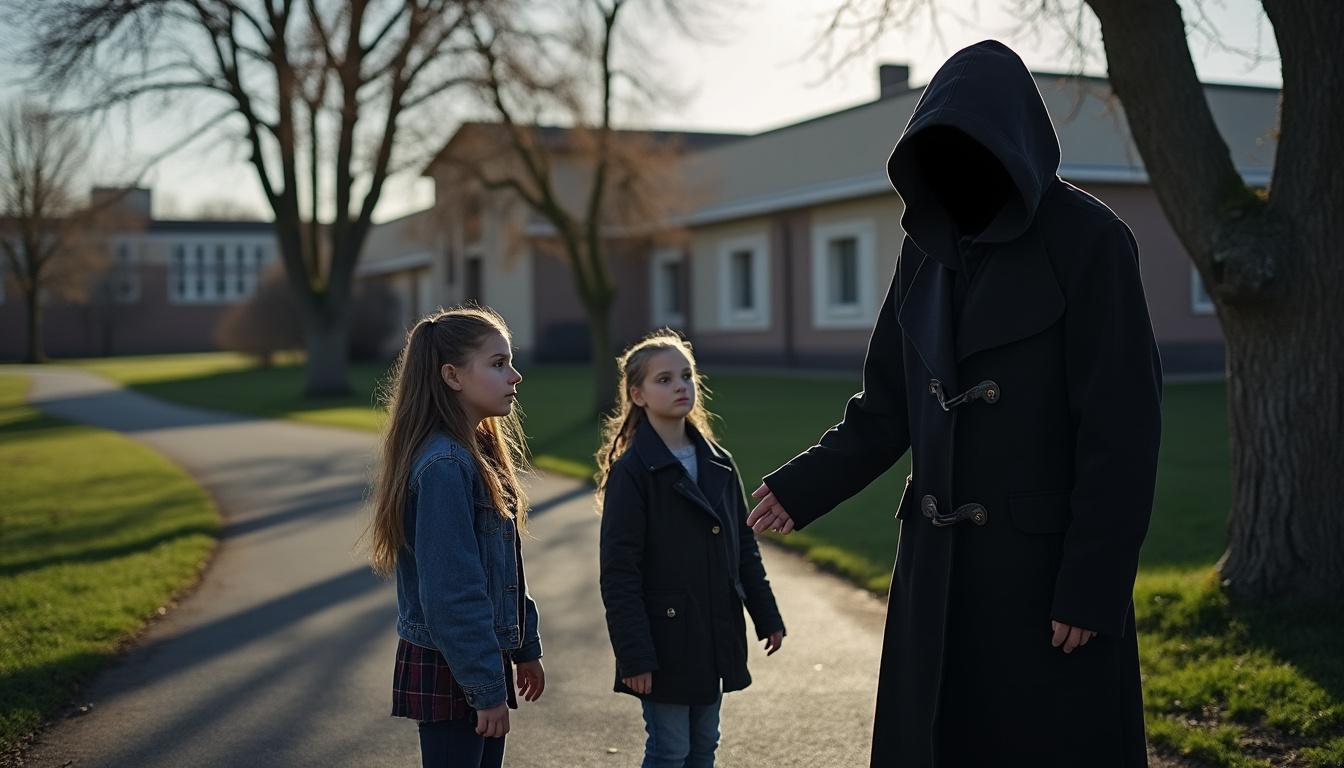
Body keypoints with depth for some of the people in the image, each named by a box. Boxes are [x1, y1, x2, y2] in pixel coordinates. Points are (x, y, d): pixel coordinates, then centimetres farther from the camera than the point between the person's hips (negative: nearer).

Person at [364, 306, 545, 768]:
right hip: (448, 672, -9)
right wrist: (487, 687, -19)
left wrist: (524, 648, 18)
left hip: (482, 659, 9)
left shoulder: (482, 453, 8)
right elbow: (451, 591, -23)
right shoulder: (443, 466, -21)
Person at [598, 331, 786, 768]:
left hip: (716, 639, 6)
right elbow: (619, 573, -14)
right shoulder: (631, 472, -12)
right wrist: (634, 655, -17)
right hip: (665, 641, -6)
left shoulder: (719, 464, 7)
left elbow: (744, 547, 15)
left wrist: (767, 616, 12)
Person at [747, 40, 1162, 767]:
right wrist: (807, 485, -3)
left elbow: (1123, 425, -15)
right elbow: (889, 404, 10)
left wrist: (1094, 584, -17)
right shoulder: (925, 248, 7)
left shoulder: (1087, 240, -11)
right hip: (938, 564, 6)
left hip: (1047, 563, -6)